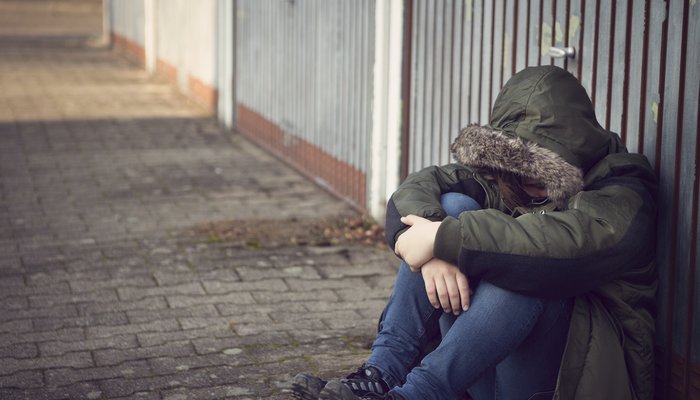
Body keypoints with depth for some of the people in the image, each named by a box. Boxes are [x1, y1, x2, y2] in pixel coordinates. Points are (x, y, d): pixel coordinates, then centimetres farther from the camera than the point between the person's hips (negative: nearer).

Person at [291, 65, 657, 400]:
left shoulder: (620, 199, -13)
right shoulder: (506, 179, 6)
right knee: (453, 206, -11)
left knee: (525, 264, -32)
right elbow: (417, 187, -4)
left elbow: (562, 244, -34)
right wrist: (433, 252, -27)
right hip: (483, 367, 6)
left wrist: (443, 239, -31)